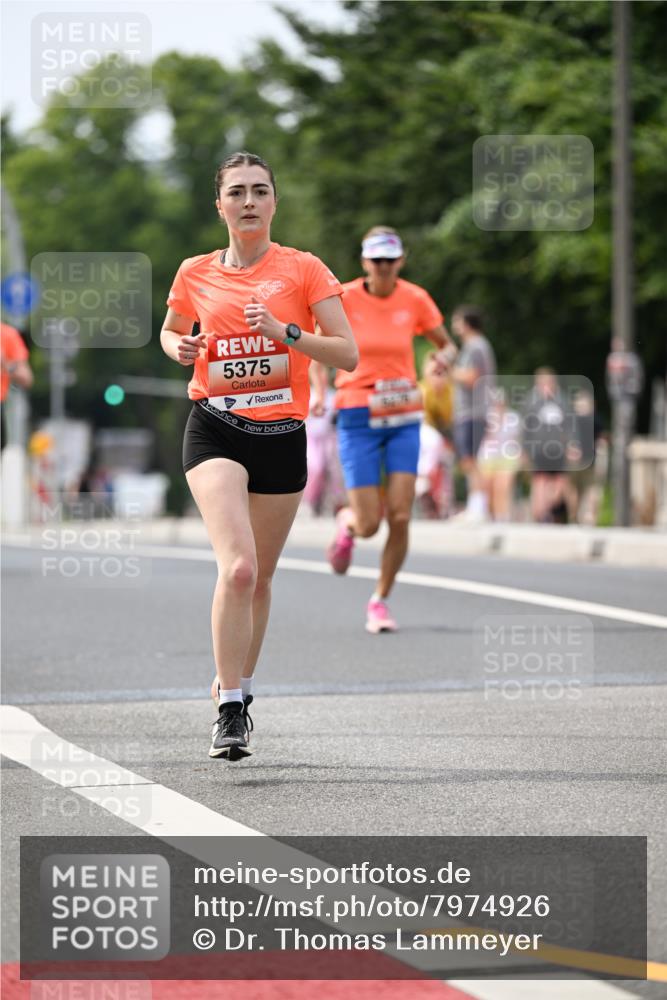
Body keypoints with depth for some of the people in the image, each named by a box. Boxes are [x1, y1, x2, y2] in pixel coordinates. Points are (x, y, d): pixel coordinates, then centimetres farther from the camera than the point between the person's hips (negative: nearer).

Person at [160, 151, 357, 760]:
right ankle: (229, 711, -17)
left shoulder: (303, 270, -1)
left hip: (282, 434, 1)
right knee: (238, 567, -20)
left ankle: (235, 686, 34)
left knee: (259, 577, 12)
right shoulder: (195, 274, 5)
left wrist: (285, 331, -19)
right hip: (215, 431, -1)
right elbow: (170, 330, 24)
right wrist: (179, 347, 1)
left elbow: (348, 353, -5)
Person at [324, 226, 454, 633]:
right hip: (358, 418, -2)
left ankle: (381, 601, 10)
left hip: (403, 418, 2)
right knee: (369, 526, -7)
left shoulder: (414, 299, -2)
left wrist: (443, 359, -13)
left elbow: (447, 346, 10)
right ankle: (347, 522, 32)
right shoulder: (344, 298, -7)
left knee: (400, 516, -9)